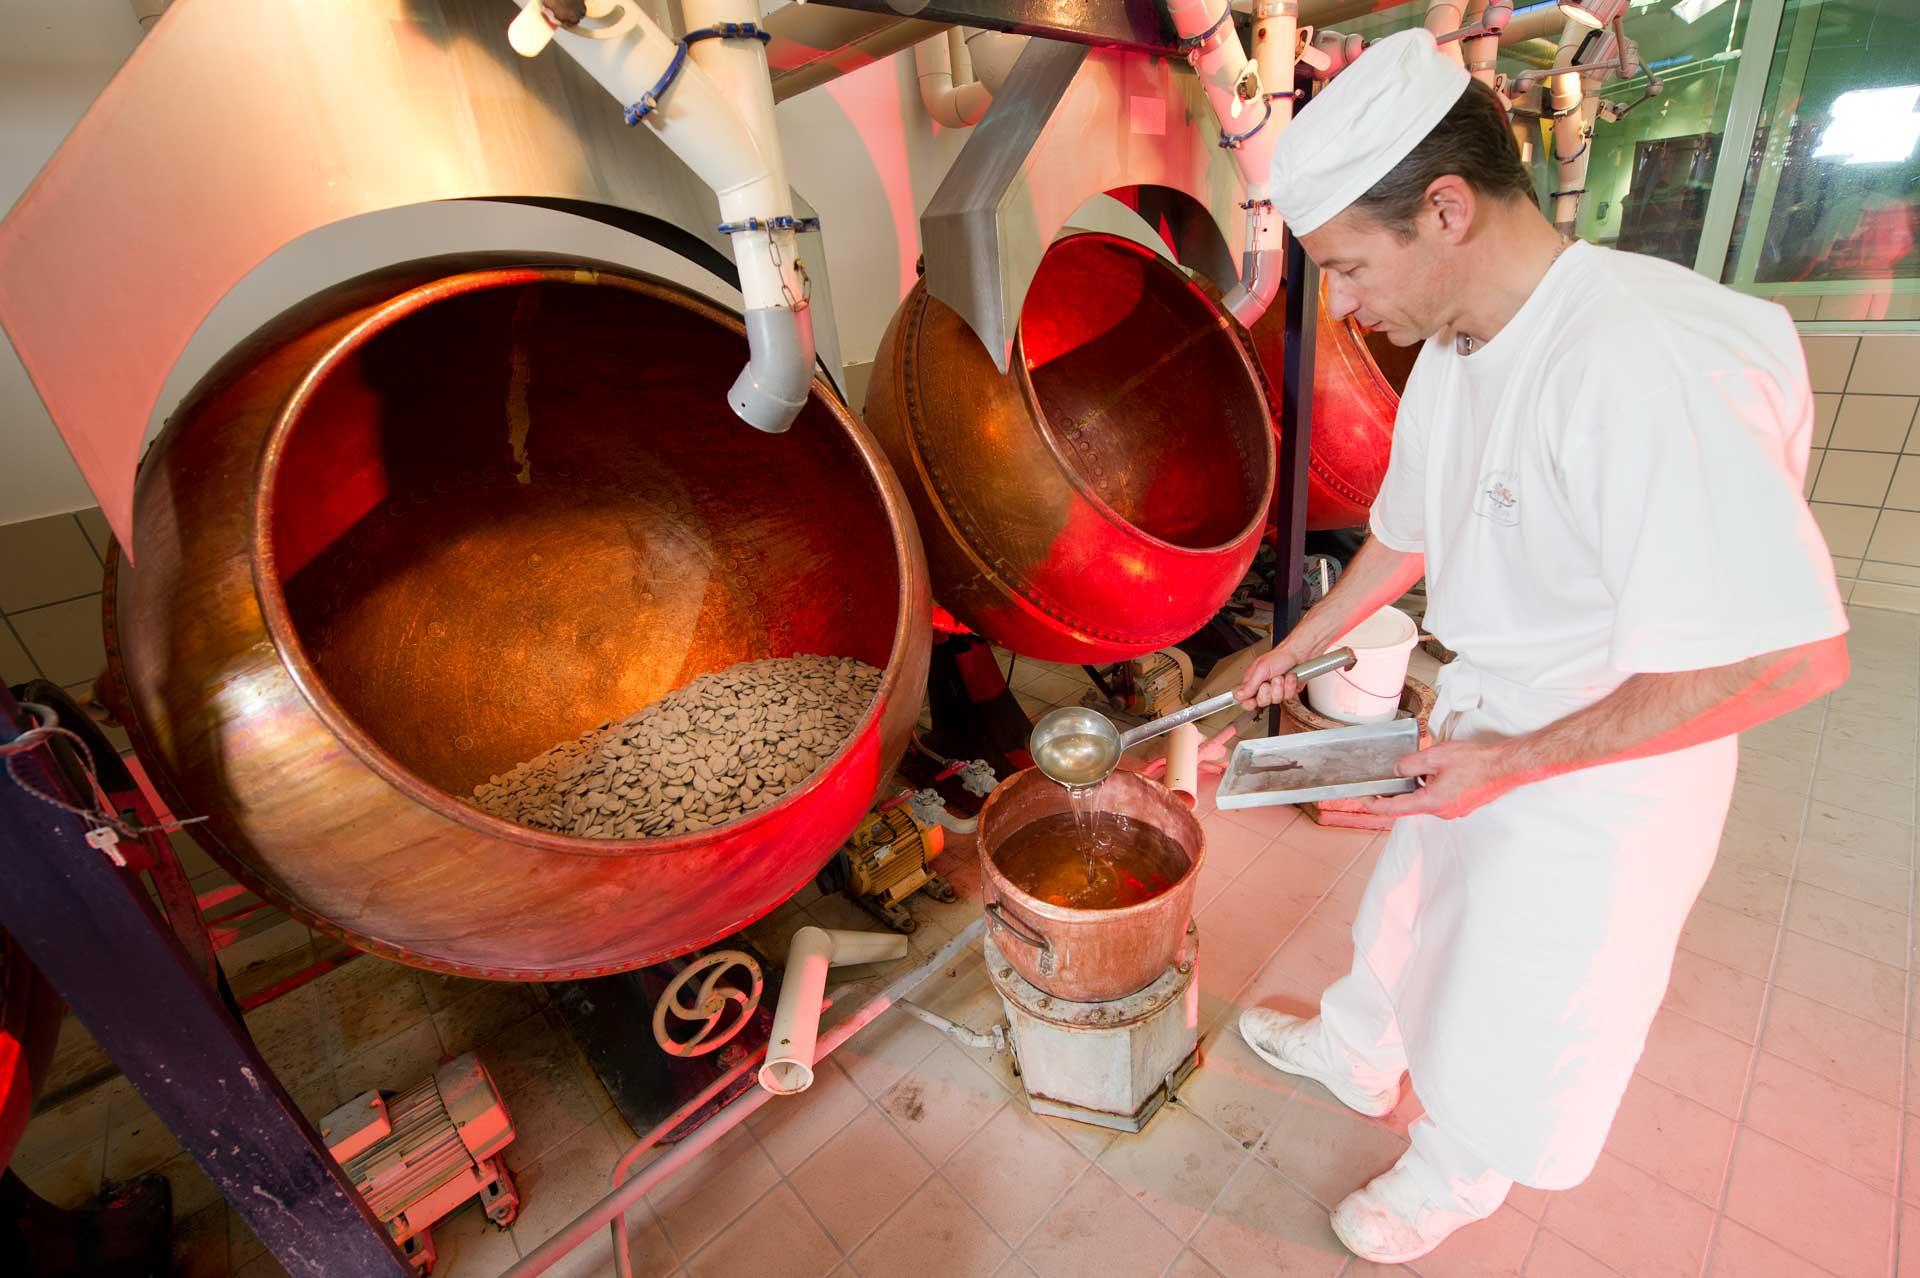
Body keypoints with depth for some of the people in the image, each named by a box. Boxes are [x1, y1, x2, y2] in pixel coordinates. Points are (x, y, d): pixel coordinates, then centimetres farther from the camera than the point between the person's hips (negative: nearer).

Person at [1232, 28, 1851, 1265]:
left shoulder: (1650, 363, -32)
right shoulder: (1452, 353, -3)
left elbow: (1791, 654, -30)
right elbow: (1405, 535, 11)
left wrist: (1512, 760, -24)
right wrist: (1296, 647, 15)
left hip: (1609, 769, -7)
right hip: (1483, 721, 8)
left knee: (1519, 1004, 15)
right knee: (1414, 904, 26)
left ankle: (1455, 1175, 45)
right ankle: (1355, 1054, 54)